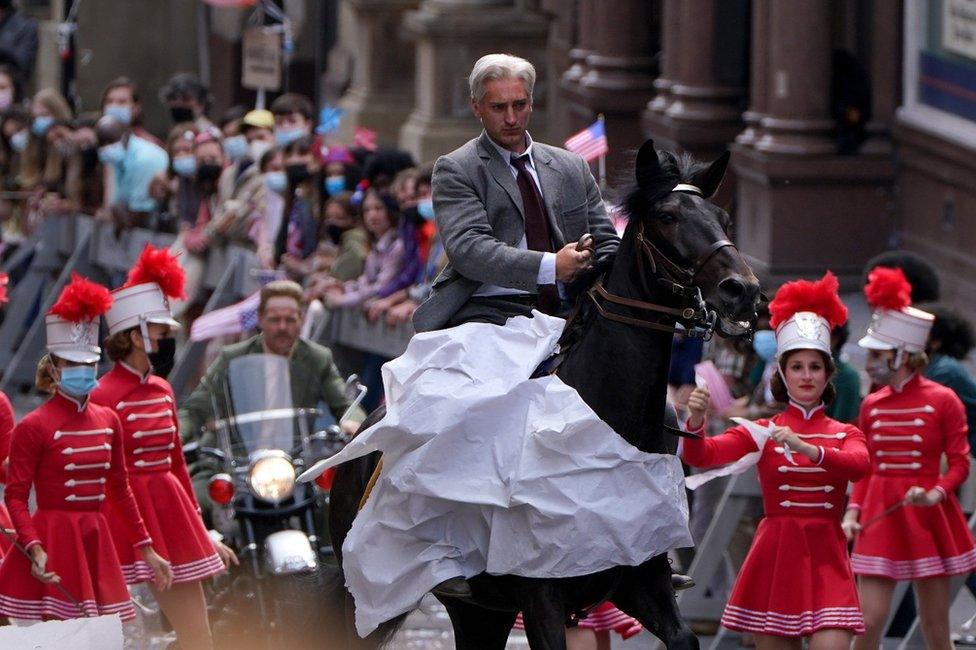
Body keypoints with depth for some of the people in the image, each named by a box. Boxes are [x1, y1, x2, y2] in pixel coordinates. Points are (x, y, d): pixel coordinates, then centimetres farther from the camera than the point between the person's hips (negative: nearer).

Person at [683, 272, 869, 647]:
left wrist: (807, 448, -32)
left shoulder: (845, 434, 9)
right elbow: (700, 457, -10)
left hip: (826, 559, 0)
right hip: (775, 558, 0)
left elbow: (859, 466, -16)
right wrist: (696, 421, -31)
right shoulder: (761, 432, 7)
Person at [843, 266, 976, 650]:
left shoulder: (942, 401, -5)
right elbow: (864, 470, 12)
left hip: (927, 518, -3)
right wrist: (853, 512, -2)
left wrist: (935, 494, -22)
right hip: (881, 518, 3)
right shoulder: (872, 406, 7)